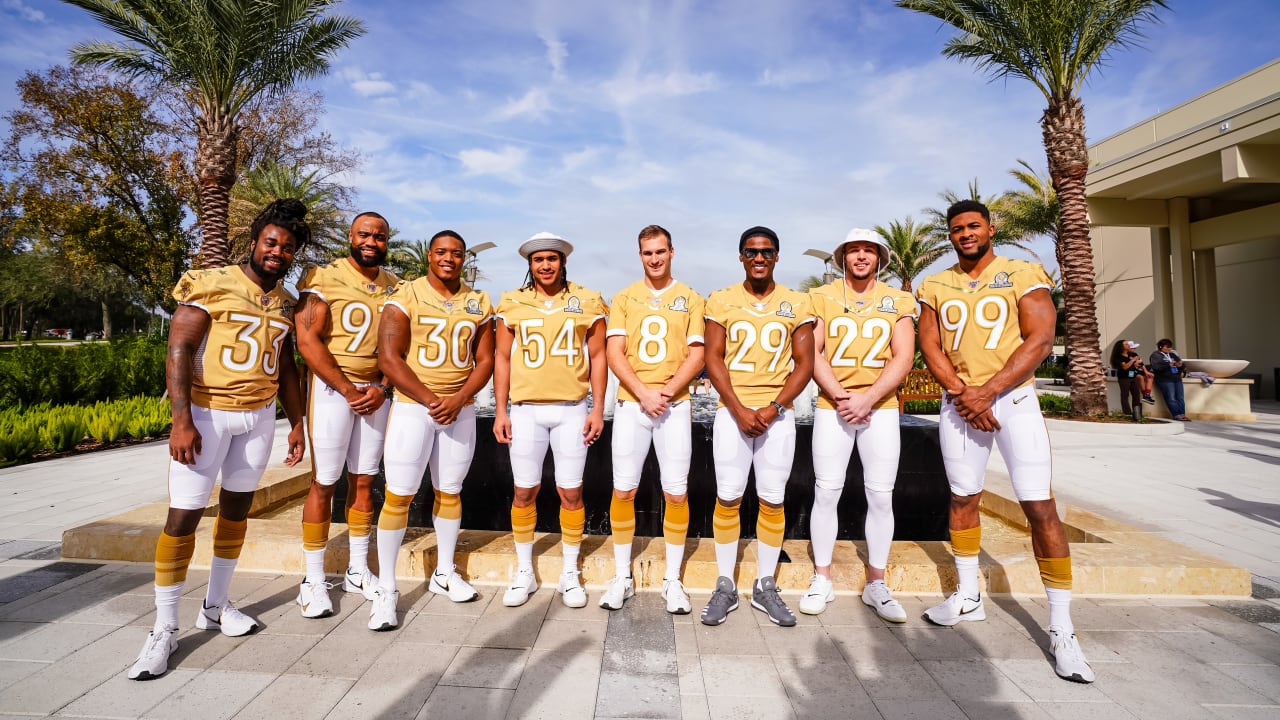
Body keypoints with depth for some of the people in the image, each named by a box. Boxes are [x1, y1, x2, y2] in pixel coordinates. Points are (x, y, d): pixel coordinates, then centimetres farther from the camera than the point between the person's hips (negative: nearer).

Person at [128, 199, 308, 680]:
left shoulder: (285, 302, 10)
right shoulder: (210, 286, -6)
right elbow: (178, 351, -12)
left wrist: (297, 422, 12)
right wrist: (182, 420, -21)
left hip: (260, 416, 5)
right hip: (206, 413, -5)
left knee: (236, 509, 12)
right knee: (183, 515, -4)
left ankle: (215, 606, 27)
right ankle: (164, 628, 10)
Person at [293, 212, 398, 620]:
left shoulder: (395, 287, 10)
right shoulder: (323, 278, -5)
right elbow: (307, 341, -12)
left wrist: (381, 388, -5)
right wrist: (349, 391, -12)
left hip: (376, 393, 4)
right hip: (332, 388, -4)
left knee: (363, 481, 10)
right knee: (325, 482, -1)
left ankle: (358, 571, 22)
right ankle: (313, 581, 12)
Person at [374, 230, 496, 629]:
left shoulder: (479, 303, 7)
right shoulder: (405, 296, -4)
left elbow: (485, 360, 6)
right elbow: (389, 358, -10)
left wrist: (458, 400, -9)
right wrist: (431, 400, -14)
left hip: (461, 410, 3)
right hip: (412, 407, -3)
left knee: (450, 492, 12)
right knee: (399, 496, -2)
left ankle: (444, 573, 28)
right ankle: (386, 588, 11)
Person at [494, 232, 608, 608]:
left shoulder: (588, 302, 4)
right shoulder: (512, 303, 6)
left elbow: (598, 357, 5)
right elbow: (502, 359, 8)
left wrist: (598, 409, -1)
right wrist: (500, 411, 3)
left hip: (571, 410, -1)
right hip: (525, 410, 1)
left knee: (570, 492, 4)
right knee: (524, 491, 6)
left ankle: (570, 573, 21)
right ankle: (524, 572, 23)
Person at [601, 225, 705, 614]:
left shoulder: (690, 299, 8)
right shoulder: (624, 298, 10)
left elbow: (696, 355, 2)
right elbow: (613, 352, 1)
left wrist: (666, 393, -12)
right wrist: (644, 393, -11)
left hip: (675, 404, 0)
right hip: (631, 404, 1)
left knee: (677, 492, 1)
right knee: (623, 490, 2)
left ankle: (672, 580, 16)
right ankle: (622, 577, 17)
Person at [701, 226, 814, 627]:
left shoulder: (796, 304, 5)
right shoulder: (721, 301, 3)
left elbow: (804, 364, 2)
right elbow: (713, 359, -1)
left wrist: (773, 408, -11)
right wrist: (739, 410, -11)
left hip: (777, 414, 1)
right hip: (732, 412, -1)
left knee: (773, 500, 5)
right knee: (728, 497, 1)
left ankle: (765, 587, 20)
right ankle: (725, 587, 15)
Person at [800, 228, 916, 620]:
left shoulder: (898, 301, 7)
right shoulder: (821, 297, 5)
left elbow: (903, 358, -2)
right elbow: (812, 353, -2)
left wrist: (866, 399, -13)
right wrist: (841, 397, -13)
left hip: (880, 407, 1)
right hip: (832, 407, -1)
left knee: (881, 496, 3)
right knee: (826, 492, 1)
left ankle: (876, 584, 17)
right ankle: (822, 580, 13)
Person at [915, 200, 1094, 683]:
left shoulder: (1023, 275, 1)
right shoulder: (935, 287, 10)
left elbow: (1040, 340, -9)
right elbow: (929, 345, 4)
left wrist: (987, 391, -16)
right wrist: (961, 392, -11)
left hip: (1013, 398, -3)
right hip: (958, 402, 3)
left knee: (1041, 509, -6)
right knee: (963, 499, 11)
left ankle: (1061, 629, 5)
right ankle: (968, 597, 28)